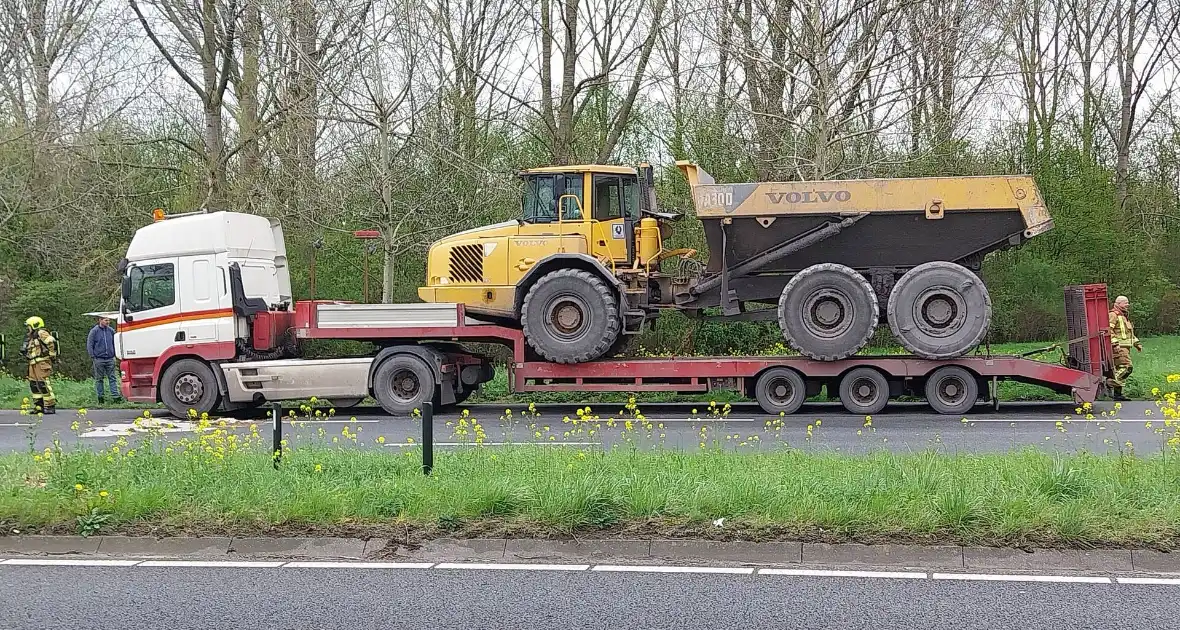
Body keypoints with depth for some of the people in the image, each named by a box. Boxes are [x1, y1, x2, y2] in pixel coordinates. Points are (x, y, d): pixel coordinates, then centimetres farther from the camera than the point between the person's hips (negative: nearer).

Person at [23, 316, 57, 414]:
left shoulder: (41, 333, -9)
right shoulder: (31, 337, 22)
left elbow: (52, 342, -21)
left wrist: (51, 354, -16)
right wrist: (25, 351, 13)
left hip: (42, 363, -10)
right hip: (33, 364, 10)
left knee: (43, 384, -12)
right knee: (34, 384, 9)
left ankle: (50, 407, -9)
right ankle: (39, 406, 15)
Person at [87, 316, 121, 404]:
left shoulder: (111, 331, 8)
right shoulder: (94, 331, -1)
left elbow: (115, 343, 17)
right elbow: (89, 345, 0)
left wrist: (114, 354, 10)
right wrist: (92, 357, -5)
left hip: (110, 359, 2)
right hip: (99, 359, -2)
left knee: (112, 378, -2)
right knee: (99, 379, 5)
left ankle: (115, 396, -6)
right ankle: (101, 397, 11)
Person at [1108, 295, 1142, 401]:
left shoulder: (1124, 317, 25)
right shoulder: (1113, 315, -8)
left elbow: (1130, 333, 34)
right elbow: (1108, 330, -19)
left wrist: (1137, 343, 25)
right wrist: (1114, 343, -26)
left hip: (1125, 348, 10)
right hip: (1118, 348, -10)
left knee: (1120, 370, 8)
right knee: (1126, 367, -20)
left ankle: (1117, 393, 10)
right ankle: (1111, 385, -17)